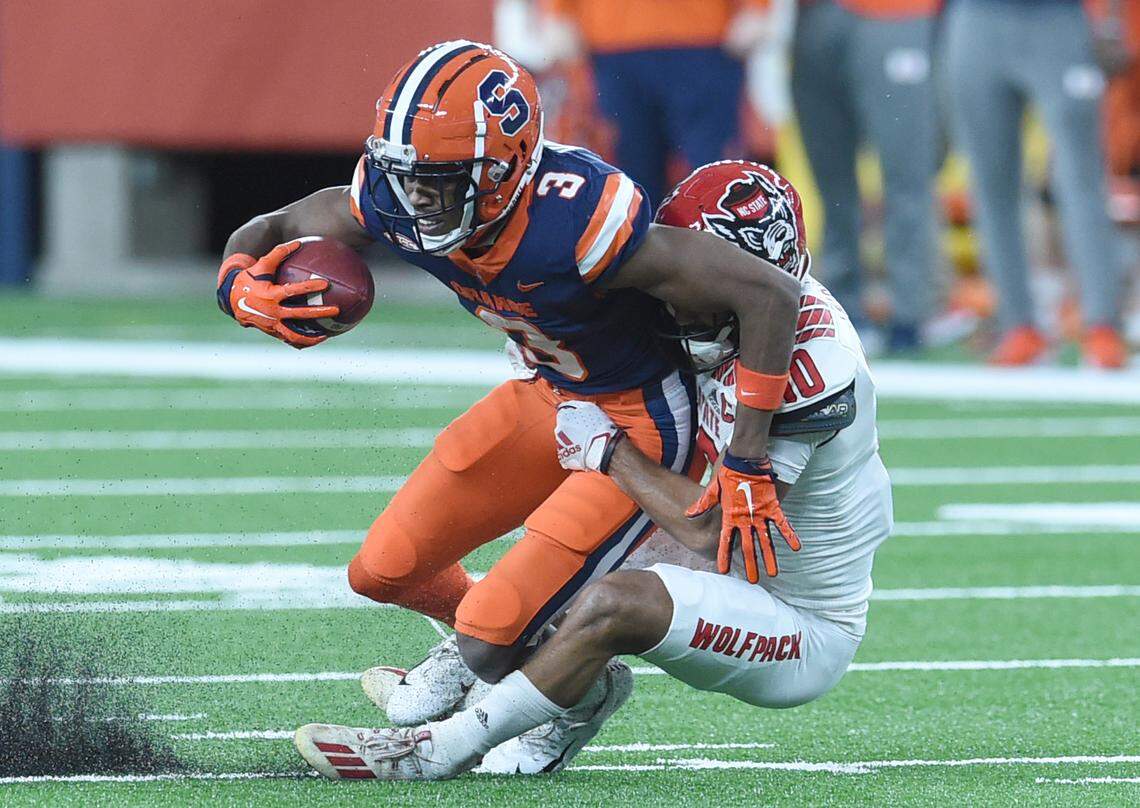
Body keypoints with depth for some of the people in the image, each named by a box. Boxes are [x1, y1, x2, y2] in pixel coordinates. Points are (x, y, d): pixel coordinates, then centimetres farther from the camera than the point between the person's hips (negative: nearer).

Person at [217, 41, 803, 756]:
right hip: (547, 397, 7)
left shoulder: (575, 220, -38)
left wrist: (746, 465, -34)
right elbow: (267, 233, 0)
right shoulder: (397, 199, -18)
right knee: (384, 572, 8)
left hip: (641, 425, -7)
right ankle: (479, 646, 38)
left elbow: (773, 295, -36)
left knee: (494, 641, -14)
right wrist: (243, 290, -26)